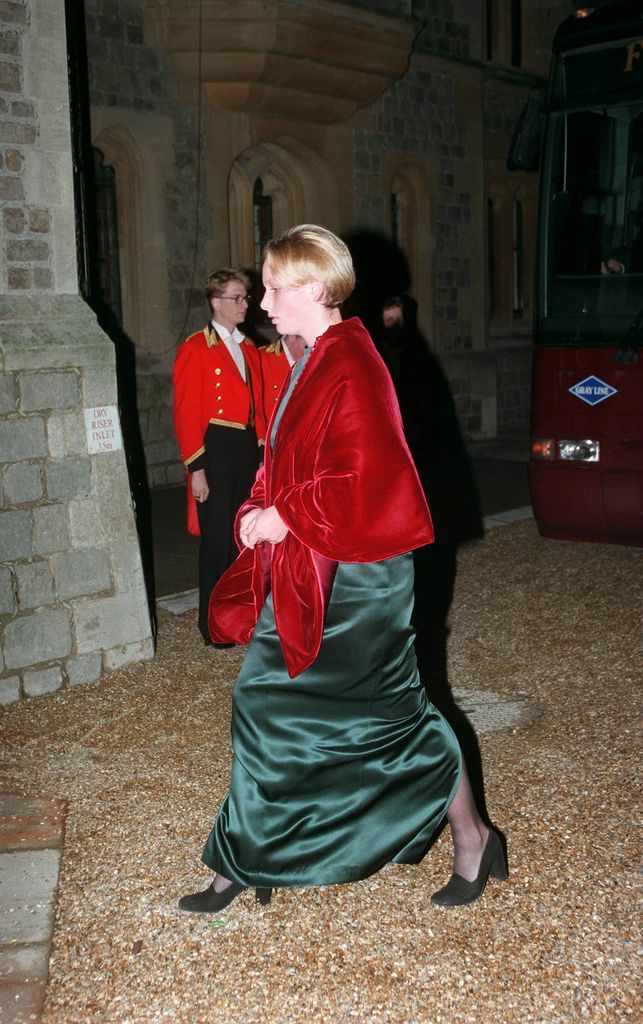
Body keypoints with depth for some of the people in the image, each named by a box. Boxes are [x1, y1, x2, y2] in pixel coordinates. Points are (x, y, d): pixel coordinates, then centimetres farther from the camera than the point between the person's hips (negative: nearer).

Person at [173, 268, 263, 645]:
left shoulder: (248, 348, 14)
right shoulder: (195, 349, -7)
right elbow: (186, 413, -11)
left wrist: (260, 455, 11)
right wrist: (196, 469, -15)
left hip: (247, 449, 7)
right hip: (216, 449, -7)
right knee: (218, 538, -1)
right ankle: (213, 624, 11)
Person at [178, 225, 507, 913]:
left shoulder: (350, 367, -19)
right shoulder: (314, 363, 12)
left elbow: (365, 478, -26)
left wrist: (285, 517, -18)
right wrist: (260, 514, 3)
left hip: (354, 578, -10)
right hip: (305, 571, 10)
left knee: (390, 711, 4)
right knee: (267, 703, 13)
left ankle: (472, 841, 27)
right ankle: (242, 866, 27)